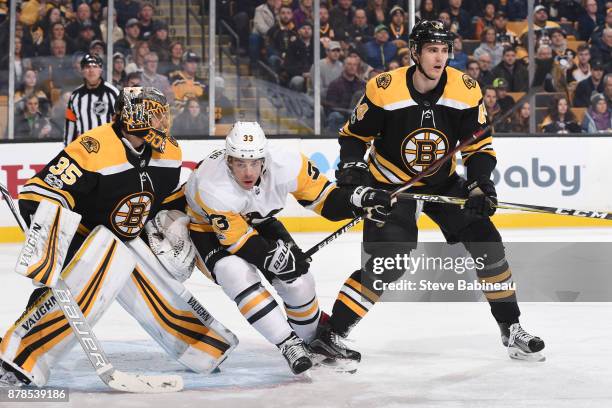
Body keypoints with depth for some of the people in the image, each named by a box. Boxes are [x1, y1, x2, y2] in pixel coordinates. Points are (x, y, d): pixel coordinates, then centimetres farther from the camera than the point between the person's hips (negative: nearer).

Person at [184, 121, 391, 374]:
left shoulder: (284, 165, -29)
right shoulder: (212, 187, -39)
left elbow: (325, 199, -17)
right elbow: (237, 239, -32)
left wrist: (358, 199, -34)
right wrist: (270, 257, -45)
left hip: (257, 221, 4)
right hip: (208, 228, -4)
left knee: (297, 278, -6)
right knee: (238, 275, -30)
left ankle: (314, 340, 21)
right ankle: (289, 344, -25)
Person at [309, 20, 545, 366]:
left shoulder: (466, 90, -12)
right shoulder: (384, 89, -20)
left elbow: (479, 145, -4)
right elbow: (355, 134, -6)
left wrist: (480, 184, -18)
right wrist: (351, 166, -22)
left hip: (442, 182, 4)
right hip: (389, 185, -4)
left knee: (487, 243, -4)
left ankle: (511, 328, 13)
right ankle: (329, 334, -8)